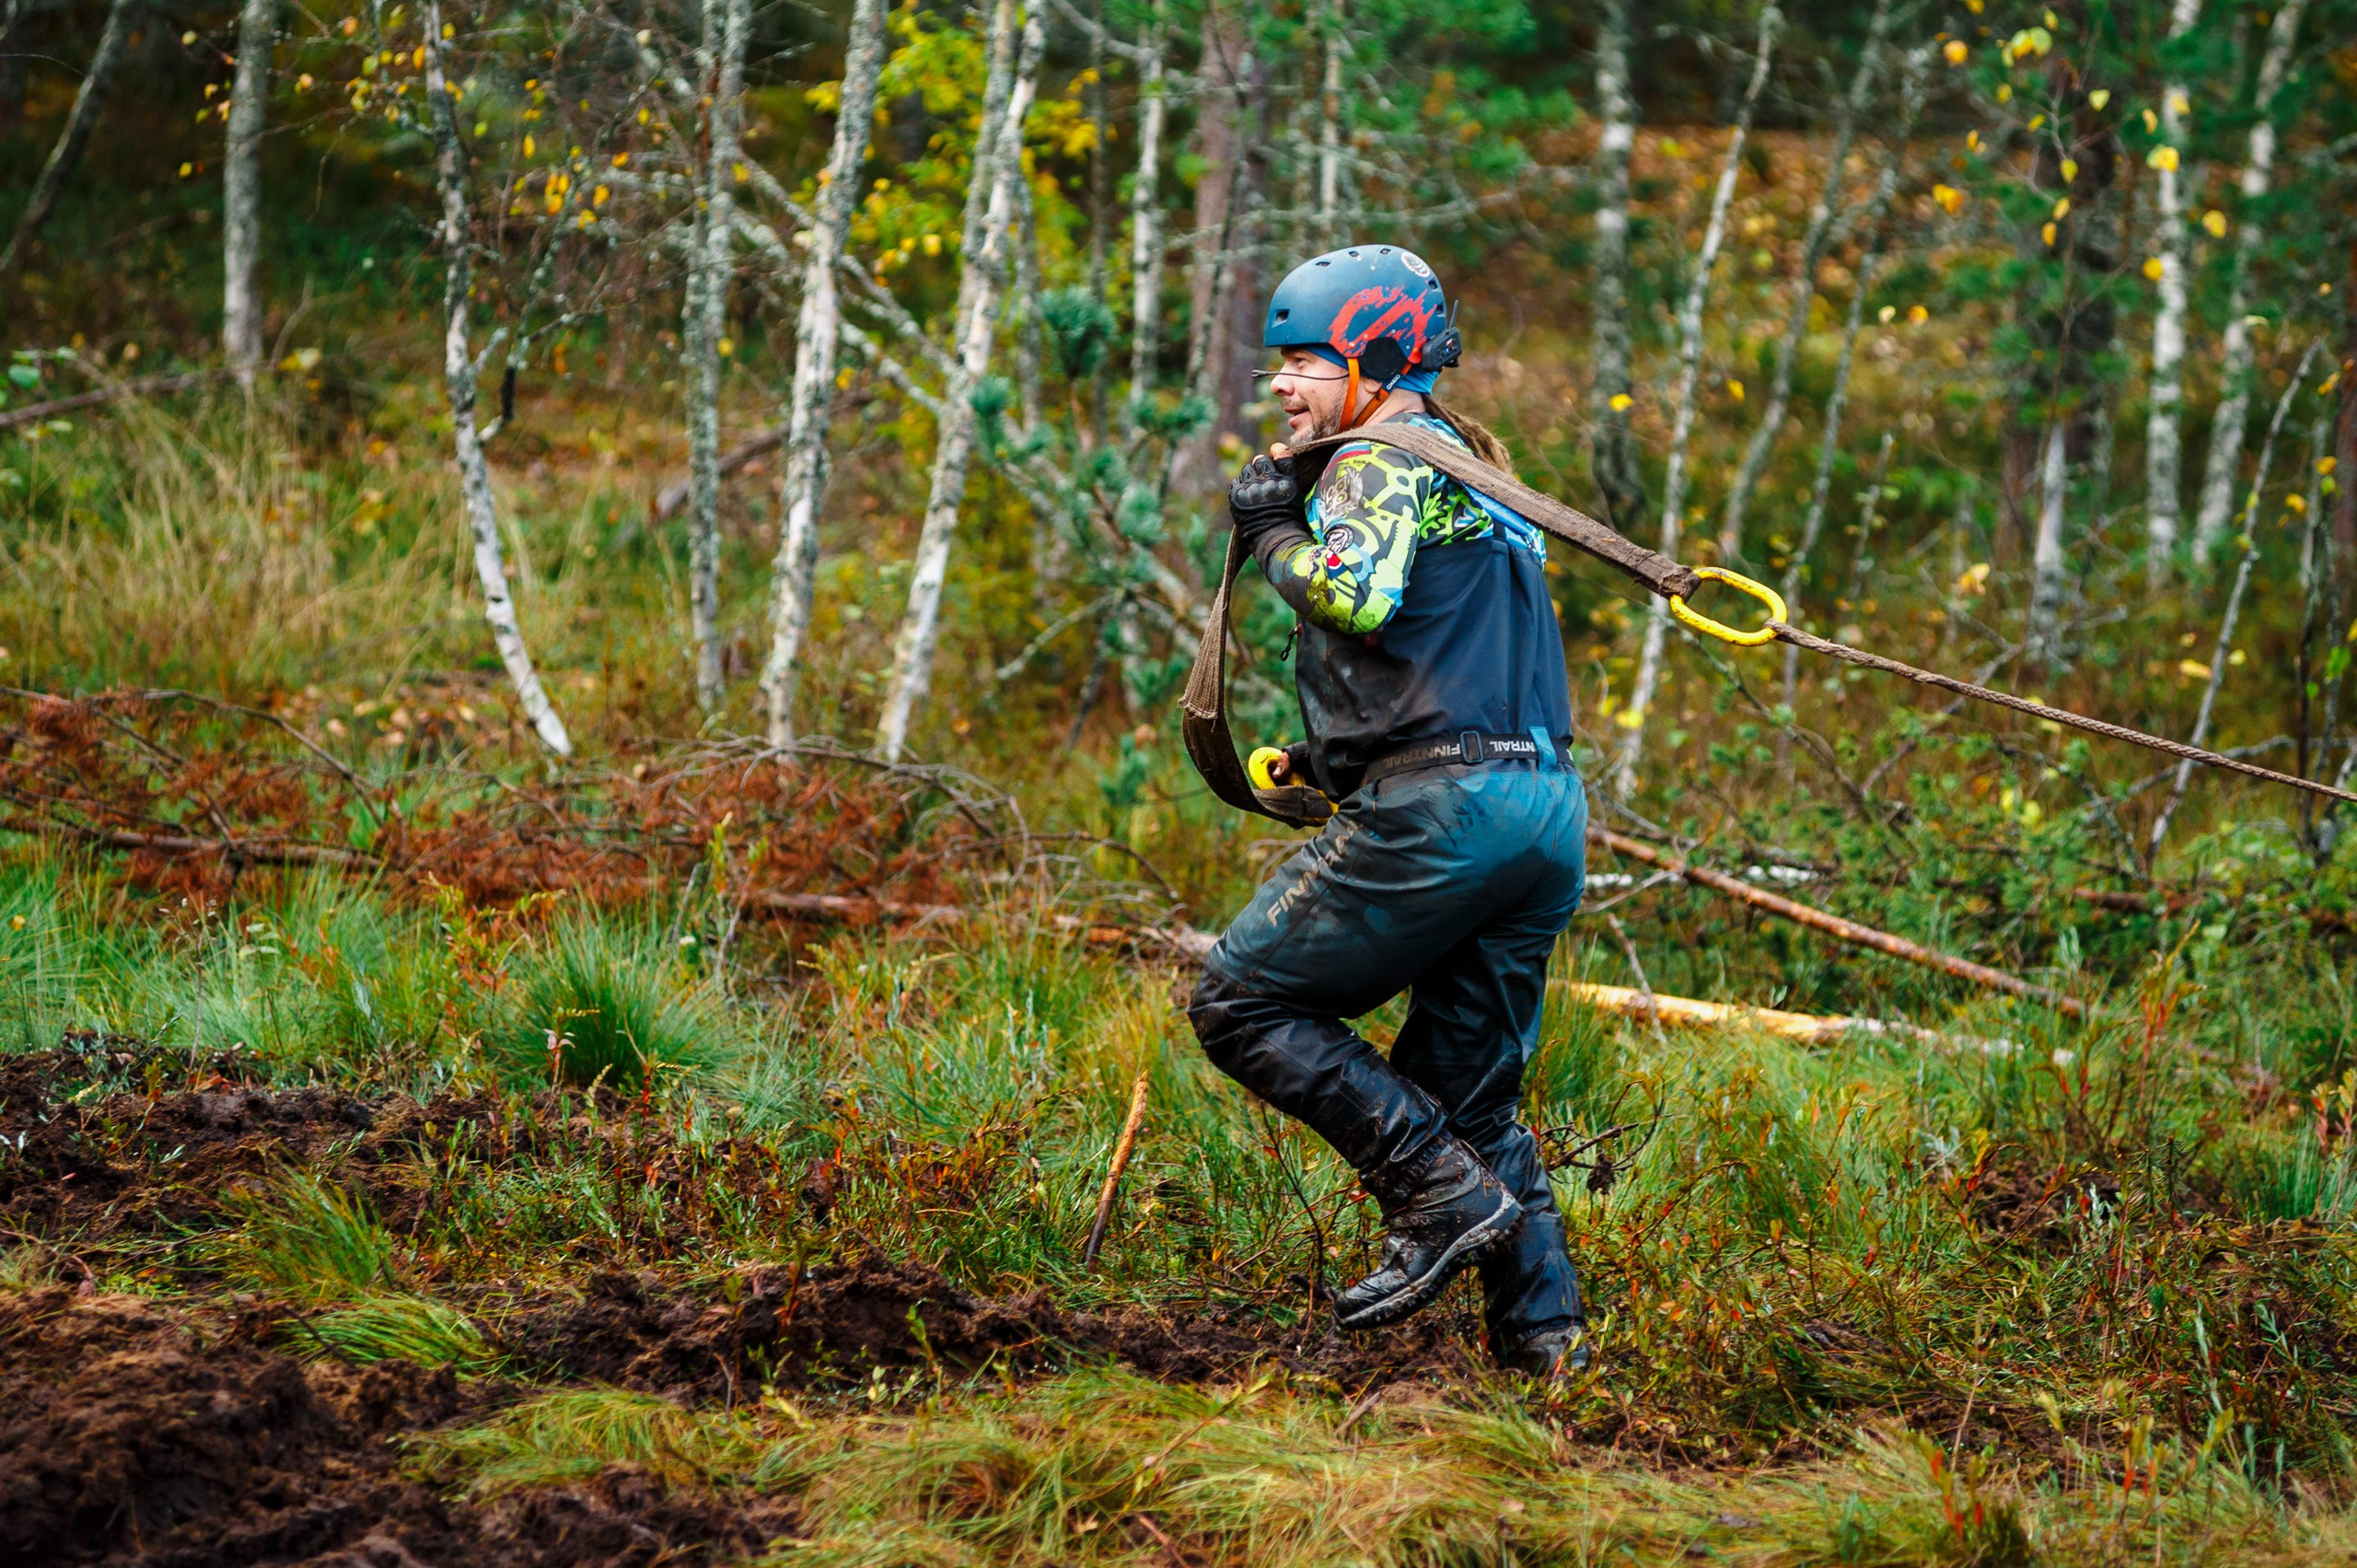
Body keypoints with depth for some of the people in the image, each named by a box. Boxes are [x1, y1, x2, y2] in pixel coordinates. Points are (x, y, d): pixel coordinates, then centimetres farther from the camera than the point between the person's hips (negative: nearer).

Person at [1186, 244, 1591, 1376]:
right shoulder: (1472, 463, 26)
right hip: (1552, 813, 9)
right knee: (1465, 1089, 16)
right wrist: (1325, 758, 29)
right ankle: (1542, 1327, 6)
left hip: (1443, 804, -9)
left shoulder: (1378, 461, -3)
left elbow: (1358, 593, -24)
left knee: (1242, 1005, 0)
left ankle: (1444, 1196, -9)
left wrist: (1273, 537, -5)